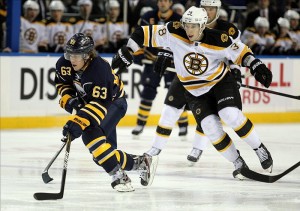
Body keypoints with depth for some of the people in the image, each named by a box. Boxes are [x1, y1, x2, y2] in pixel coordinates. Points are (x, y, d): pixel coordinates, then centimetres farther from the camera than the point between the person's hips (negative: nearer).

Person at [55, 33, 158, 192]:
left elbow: (100, 104, -39)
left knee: (91, 134, -32)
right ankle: (141, 162, 16)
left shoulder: (99, 70, -35)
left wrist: (78, 122, -48)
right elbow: (62, 83, 7)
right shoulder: (64, 64, -14)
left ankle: (118, 176, -30)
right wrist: (69, 99, -13)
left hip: (113, 102, -8)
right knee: (100, 154, 1)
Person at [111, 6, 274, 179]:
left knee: (231, 115, -25)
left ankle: (260, 149, -5)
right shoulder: (174, 33, -18)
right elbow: (146, 34, -12)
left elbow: (240, 52, -8)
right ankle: (238, 163, 3)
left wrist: (256, 66, -19)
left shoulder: (218, 40, -21)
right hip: (195, 91, 2)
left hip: (222, 82, -2)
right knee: (211, 127, -14)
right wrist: (127, 52, -14)